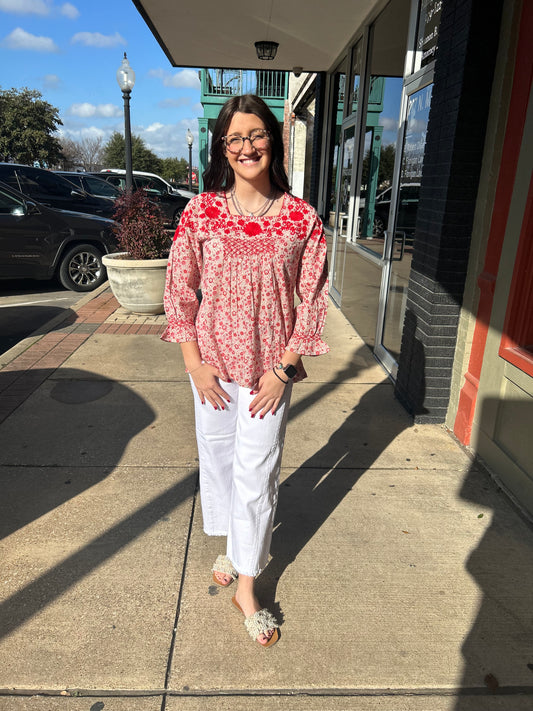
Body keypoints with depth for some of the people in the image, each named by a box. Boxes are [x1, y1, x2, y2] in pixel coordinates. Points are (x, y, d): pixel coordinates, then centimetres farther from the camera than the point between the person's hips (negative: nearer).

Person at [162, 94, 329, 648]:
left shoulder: (301, 218, -5)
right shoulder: (200, 212, -2)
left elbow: (312, 300, -2)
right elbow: (180, 291, 0)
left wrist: (285, 369, -8)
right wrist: (194, 363, -5)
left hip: (270, 368, -1)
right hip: (212, 363, 2)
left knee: (256, 473, 4)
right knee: (217, 458, 16)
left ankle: (246, 586, 24)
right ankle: (232, 545, 43)